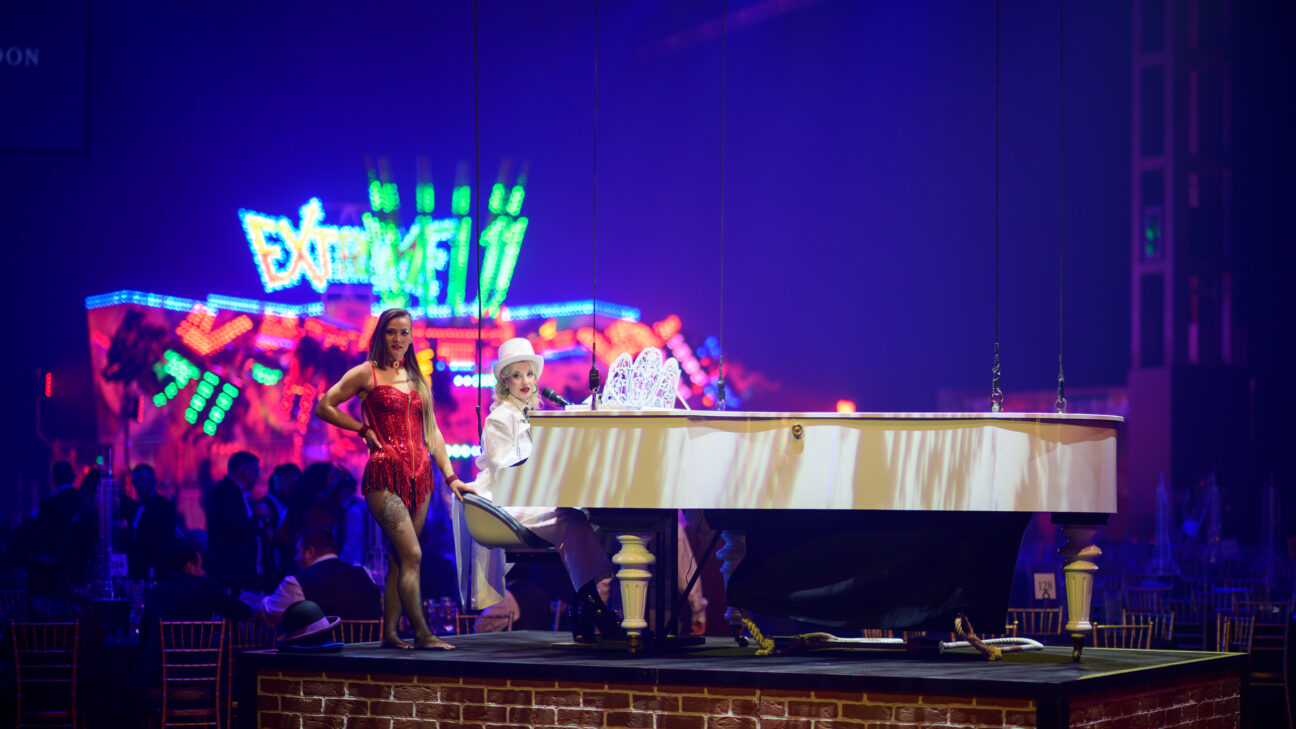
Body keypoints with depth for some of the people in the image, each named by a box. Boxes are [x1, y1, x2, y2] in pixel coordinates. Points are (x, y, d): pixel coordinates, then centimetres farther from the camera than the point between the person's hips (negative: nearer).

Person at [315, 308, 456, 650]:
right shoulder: (367, 373, 2)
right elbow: (324, 407, 3)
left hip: (419, 474, 6)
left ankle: (390, 632, 10)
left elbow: (432, 432, 17)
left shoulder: (417, 379, 18)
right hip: (385, 473, -6)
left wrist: (450, 476, 9)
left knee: (399, 558, 6)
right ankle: (422, 633, -17)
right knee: (412, 555, -15)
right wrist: (365, 430, -1)